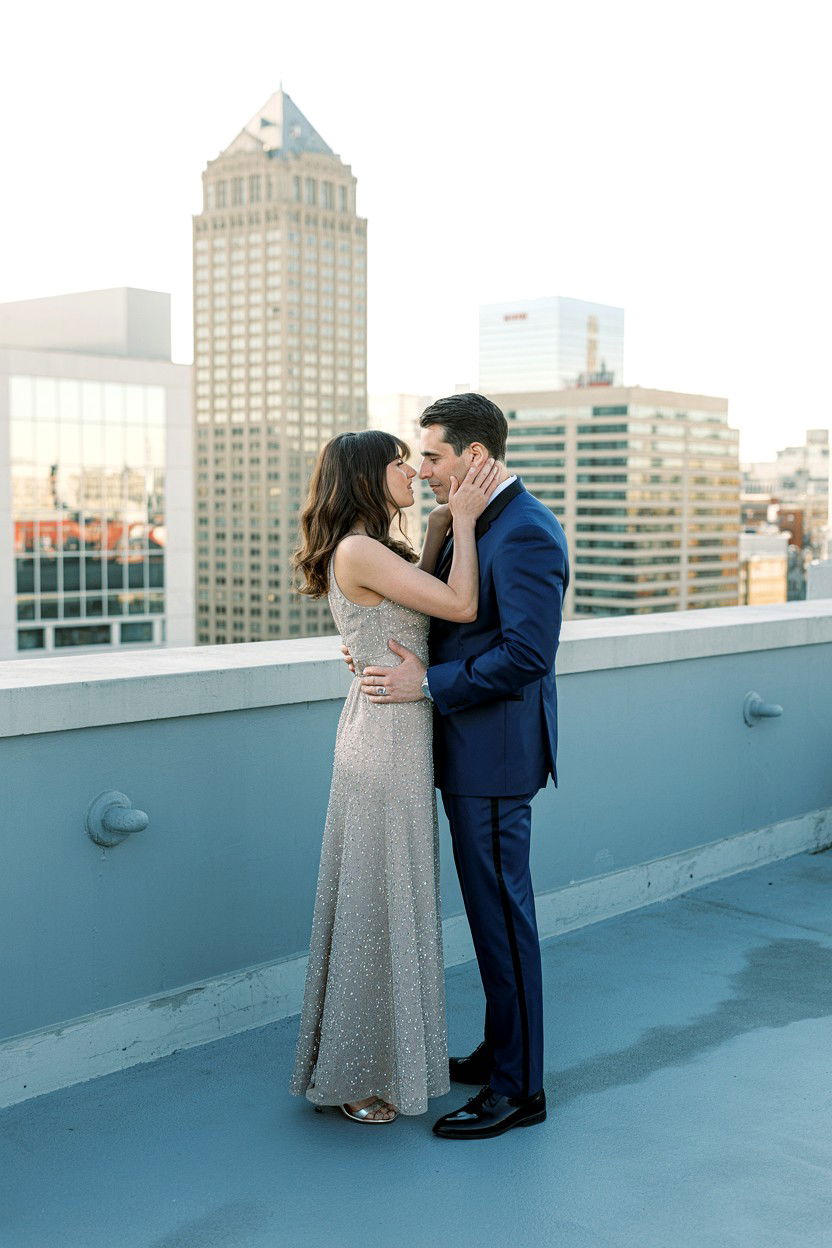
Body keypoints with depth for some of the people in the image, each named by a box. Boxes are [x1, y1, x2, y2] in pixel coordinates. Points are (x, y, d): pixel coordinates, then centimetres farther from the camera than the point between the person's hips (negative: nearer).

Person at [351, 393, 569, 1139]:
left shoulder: (525, 534, -19)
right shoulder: (473, 524, 13)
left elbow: (526, 652, -24)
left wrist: (428, 684, -19)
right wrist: (388, 651, 4)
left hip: (495, 753, -10)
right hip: (470, 750, 10)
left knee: (501, 913, -1)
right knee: (492, 907, 18)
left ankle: (518, 1089, 11)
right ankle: (501, 1052, 32)